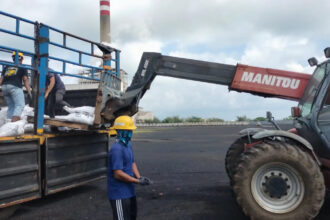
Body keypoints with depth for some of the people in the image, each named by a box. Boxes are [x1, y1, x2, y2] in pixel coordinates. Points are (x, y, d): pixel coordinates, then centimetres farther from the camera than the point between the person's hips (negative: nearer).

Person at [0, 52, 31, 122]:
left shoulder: (7, 67, 25)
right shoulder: (22, 67, 12)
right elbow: (25, 80, 2)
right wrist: (29, 92, -2)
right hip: (15, 87, -6)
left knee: (11, 106, 13)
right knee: (20, 105, -11)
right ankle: (13, 123, -31)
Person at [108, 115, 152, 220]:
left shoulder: (128, 145, 7)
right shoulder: (116, 149, -25)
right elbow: (118, 174, -27)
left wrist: (139, 177, -3)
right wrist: (138, 181, -21)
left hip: (129, 191, 10)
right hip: (119, 195, -10)